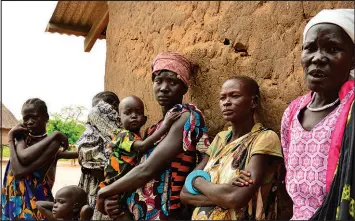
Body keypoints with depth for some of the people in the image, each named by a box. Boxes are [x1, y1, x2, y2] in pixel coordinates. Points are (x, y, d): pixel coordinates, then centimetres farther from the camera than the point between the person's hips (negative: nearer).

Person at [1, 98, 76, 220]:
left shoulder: (53, 141, -11)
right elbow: (24, 157, -21)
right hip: (14, 200, 4)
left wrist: (11, 138, -11)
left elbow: (19, 172, -19)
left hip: (37, 200, -4)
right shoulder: (21, 136, 3)